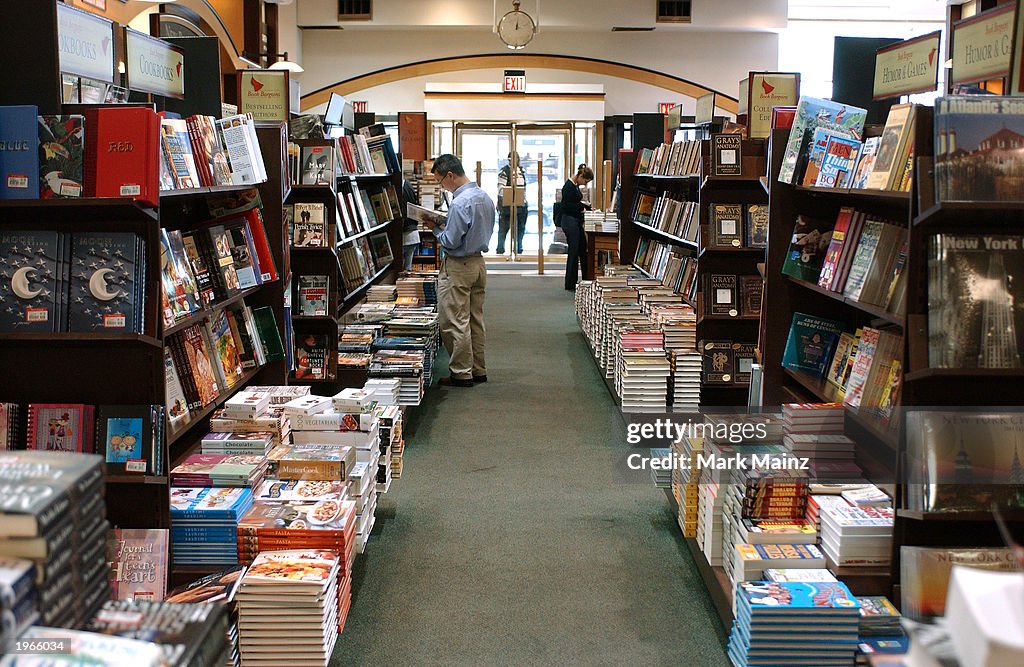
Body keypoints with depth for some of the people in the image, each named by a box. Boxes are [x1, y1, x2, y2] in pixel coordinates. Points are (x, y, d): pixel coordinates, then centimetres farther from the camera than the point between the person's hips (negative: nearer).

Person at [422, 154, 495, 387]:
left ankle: (461, 373, 4)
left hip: (458, 267, -9)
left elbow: (450, 242, -21)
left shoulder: (460, 203, -22)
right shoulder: (485, 198, 6)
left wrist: (435, 228, -2)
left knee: (455, 322, 0)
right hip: (479, 263, 9)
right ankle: (478, 370, 21)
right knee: (476, 319, 14)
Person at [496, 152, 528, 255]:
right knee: (503, 229, 0)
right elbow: (501, 188, -12)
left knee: (521, 228, 11)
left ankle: (519, 250, 21)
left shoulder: (522, 170, 13)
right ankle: (500, 251, 6)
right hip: (508, 204, -6)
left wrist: (524, 199, 15)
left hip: (521, 204, 7)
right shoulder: (504, 171, -8)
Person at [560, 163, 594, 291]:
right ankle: (570, 285, 6)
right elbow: (566, 206, -20)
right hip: (570, 222, -10)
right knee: (573, 252, -3)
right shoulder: (568, 187, -17)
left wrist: (587, 207, 9)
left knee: (583, 250, 13)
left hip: (576, 222, 10)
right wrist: (582, 206, -16)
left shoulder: (575, 185, 12)